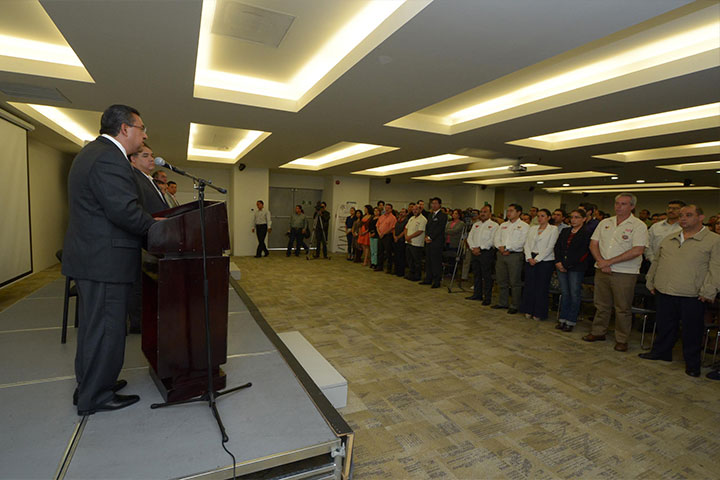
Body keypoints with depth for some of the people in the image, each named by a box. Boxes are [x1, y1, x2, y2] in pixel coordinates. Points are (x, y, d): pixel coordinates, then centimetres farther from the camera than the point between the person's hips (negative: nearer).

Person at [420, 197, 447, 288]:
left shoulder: (443, 216, -7)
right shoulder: (430, 215, 18)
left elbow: (439, 229, -13)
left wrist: (430, 238, -12)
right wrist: (426, 236, 0)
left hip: (437, 242, -7)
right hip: (428, 241, 7)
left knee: (436, 262, -4)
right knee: (428, 261, 11)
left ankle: (437, 281, 4)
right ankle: (428, 279, 21)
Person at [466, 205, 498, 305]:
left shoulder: (494, 225, -2)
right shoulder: (475, 224, 17)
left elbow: (492, 240, -12)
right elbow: (469, 237, 11)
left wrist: (480, 248, -15)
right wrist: (473, 248, -5)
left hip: (486, 252, -6)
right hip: (475, 252, 6)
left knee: (487, 276, -3)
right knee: (476, 274, 11)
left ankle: (487, 297, 4)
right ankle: (477, 294, 22)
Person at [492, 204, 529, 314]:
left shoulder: (524, 226, -1)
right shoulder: (503, 225, 18)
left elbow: (521, 242, -12)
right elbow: (496, 239, 11)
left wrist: (506, 247, -13)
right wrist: (501, 247, -8)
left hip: (515, 255, -6)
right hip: (501, 254, 6)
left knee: (515, 282, -2)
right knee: (501, 280, 10)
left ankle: (514, 306, 7)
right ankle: (502, 302, 22)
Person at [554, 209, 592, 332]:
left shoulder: (586, 234, -4)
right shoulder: (564, 231, 15)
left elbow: (582, 253, -11)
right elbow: (557, 247, 9)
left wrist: (566, 265, -13)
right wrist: (558, 262, -6)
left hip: (576, 268, -5)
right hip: (562, 267, 5)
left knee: (575, 294, 1)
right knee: (564, 293, 8)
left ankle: (571, 321, 9)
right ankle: (562, 319, 15)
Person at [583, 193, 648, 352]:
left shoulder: (638, 226, -6)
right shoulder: (604, 223, 9)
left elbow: (637, 251, -15)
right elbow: (593, 244, 7)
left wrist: (609, 261, -16)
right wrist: (601, 262, -9)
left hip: (625, 273, -4)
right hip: (602, 270, 4)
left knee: (623, 308, 4)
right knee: (601, 305, 14)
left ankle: (621, 339, 17)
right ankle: (598, 332, 27)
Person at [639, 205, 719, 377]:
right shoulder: (668, 239, 13)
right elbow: (656, 262, 20)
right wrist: (650, 282, 18)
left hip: (692, 297, -4)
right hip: (664, 292, 4)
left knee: (692, 330, 6)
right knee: (664, 325, 15)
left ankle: (692, 362, 21)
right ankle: (661, 352, 31)